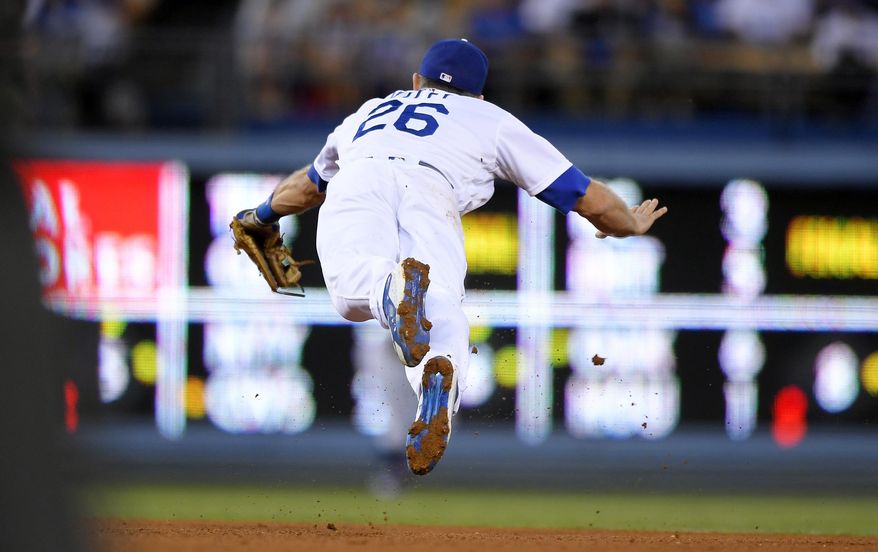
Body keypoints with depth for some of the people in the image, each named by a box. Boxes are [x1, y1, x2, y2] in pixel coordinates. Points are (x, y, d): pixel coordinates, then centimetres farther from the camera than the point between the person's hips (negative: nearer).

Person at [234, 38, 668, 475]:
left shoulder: (370, 111, 45)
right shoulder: (491, 120, 37)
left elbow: (308, 184, 61)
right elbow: (591, 199, 34)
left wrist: (262, 216, 81)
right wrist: (632, 225, 56)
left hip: (355, 187, 2)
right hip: (431, 192, -2)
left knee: (353, 293, -24)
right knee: (440, 307, -25)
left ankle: (395, 289, -59)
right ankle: (440, 380, -59)